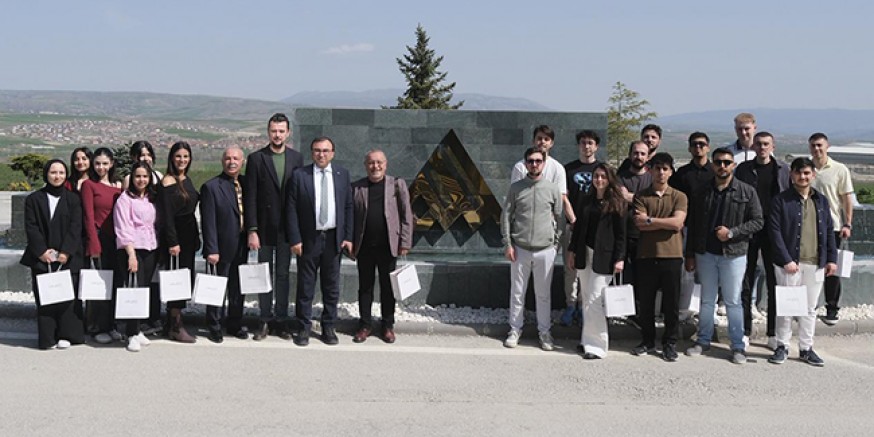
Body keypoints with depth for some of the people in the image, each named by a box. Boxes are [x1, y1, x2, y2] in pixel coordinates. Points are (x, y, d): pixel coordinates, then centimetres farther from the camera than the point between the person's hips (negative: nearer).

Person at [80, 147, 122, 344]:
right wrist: (94, 245, -11)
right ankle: (98, 328, 7)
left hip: (116, 239, 5)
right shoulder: (89, 184, -2)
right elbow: (88, 216, -6)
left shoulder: (118, 186, 11)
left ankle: (110, 325, 18)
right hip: (99, 238, -5)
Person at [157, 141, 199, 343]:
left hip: (188, 235, 8)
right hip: (175, 236, -8)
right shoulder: (168, 181, -11)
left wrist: (196, 237, 13)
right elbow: (166, 215, -15)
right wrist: (172, 242, -19)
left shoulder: (187, 180, 13)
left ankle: (172, 323, 19)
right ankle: (175, 327, 2)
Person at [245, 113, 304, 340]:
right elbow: (250, 198, -4)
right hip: (264, 227, -1)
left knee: (283, 275, 9)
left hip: (286, 227, 1)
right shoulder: (256, 158, -3)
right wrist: (252, 231, -10)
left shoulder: (296, 158, 3)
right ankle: (265, 321, 15)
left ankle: (281, 321, 17)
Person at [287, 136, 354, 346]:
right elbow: (292, 209, -4)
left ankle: (328, 327, 21)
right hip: (308, 239, -2)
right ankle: (303, 328, 15)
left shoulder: (343, 174, 5)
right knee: (305, 287, 5)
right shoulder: (299, 175, -3)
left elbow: (348, 207, 6)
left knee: (332, 287, 10)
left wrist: (348, 237, 0)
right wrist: (295, 239, -10)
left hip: (334, 239, 2)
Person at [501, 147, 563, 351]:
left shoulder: (553, 189, 3)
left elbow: (559, 219, 8)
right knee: (517, 292, 7)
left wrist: (555, 244, 2)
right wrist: (507, 244, -3)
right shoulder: (516, 188, 2)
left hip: (545, 250, 0)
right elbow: (506, 216, 3)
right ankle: (515, 329, 18)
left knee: (543, 294, 7)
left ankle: (544, 331, 18)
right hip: (520, 249, 0)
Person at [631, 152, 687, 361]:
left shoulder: (679, 197, 4)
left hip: (671, 256, -1)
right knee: (646, 303, 9)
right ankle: (648, 341, 23)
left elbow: (677, 223, -11)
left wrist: (650, 220, -8)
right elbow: (640, 224, -9)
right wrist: (667, 222, -9)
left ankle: (670, 343, 18)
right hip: (646, 256, 1)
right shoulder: (641, 197, 5)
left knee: (671, 304, 6)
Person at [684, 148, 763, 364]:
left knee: (733, 301, 2)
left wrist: (731, 232, -15)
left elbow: (757, 221, -3)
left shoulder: (747, 192, -1)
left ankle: (738, 346, 9)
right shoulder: (701, 193, 7)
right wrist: (690, 255, 7)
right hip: (705, 254, 3)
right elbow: (692, 226, 10)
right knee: (706, 300, 11)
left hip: (733, 254, -3)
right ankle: (703, 340, 21)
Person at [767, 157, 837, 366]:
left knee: (810, 308, 11)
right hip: (790, 263, -4)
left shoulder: (821, 200, 11)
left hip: (815, 264, 4)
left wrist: (831, 259, 7)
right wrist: (787, 260, -15)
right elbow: (774, 231, -9)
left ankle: (806, 348, 21)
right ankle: (782, 347, 15)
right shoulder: (781, 200, -4)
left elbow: (829, 231, 14)